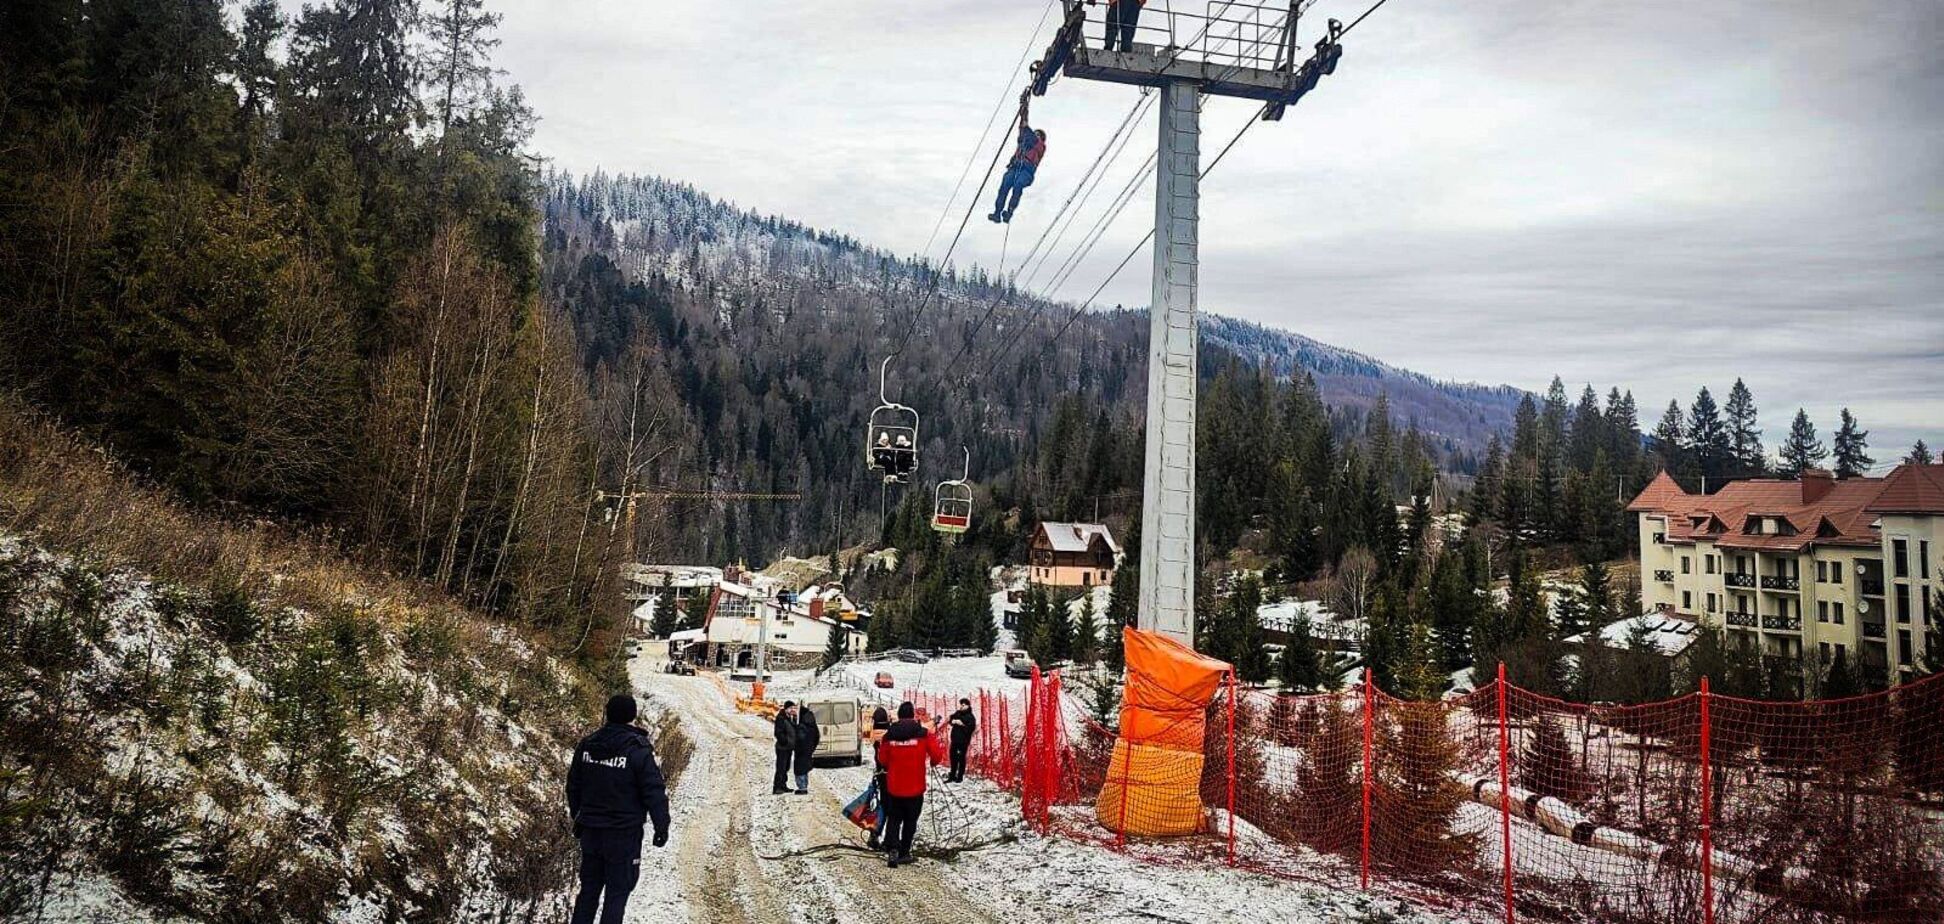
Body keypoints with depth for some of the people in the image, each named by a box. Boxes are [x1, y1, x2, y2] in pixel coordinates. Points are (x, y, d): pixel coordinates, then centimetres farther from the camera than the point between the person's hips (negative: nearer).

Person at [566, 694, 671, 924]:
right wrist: (662, 826, -4)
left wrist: (577, 817, 26)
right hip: (624, 833, -5)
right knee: (617, 890, 4)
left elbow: (573, 785, 13)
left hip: (590, 829, 5)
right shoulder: (638, 751, -16)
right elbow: (655, 792, -14)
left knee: (589, 887, 18)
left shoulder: (586, 745, 2)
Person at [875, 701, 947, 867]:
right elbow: (937, 756, -6)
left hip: (893, 787, 1)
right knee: (910, 821, 14)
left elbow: (883, 759, 5)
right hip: (915, 787, -1)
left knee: (894, 819, 15)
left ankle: (892, 848, -5)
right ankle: (903, 853, 19)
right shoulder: (924, 734, -10)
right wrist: (932, 762, 16)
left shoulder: (889, 735, -5)